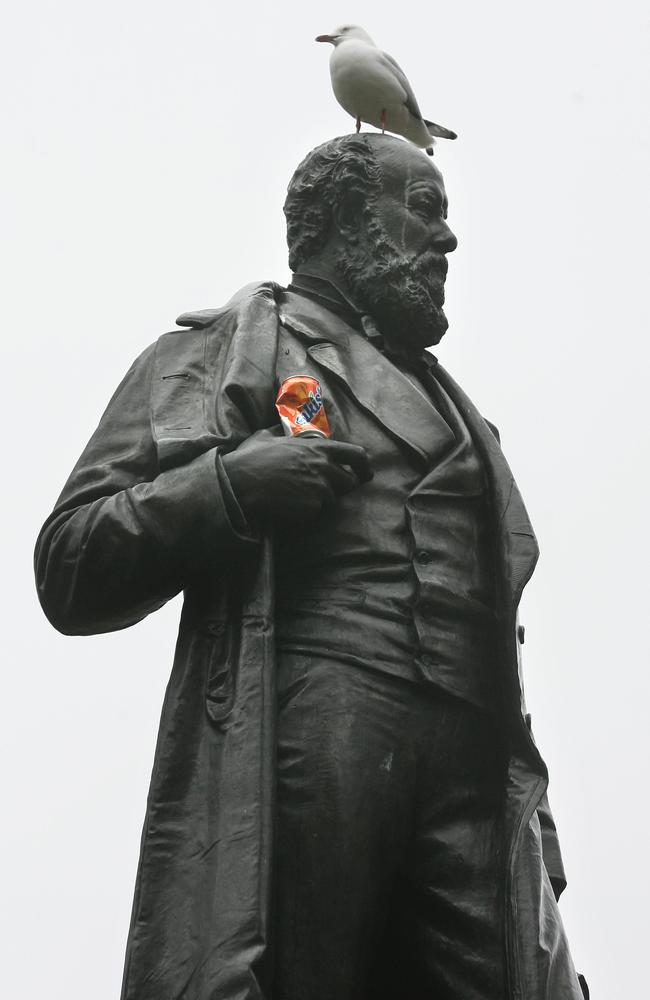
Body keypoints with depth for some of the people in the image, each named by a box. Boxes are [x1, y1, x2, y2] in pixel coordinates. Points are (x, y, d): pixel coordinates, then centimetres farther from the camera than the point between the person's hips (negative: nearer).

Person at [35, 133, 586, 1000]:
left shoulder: (451, 405, 33)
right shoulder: (227, 347, 15)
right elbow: (73, 571, 8)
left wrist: (531, 821, 16)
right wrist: (230, 484, -7)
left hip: (470, 769, 5)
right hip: (299, 726, -4)